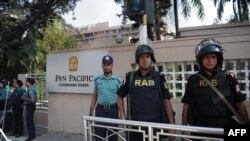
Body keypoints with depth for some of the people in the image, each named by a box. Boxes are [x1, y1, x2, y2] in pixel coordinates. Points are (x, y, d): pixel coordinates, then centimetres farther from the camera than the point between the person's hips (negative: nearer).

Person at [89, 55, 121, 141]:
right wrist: (91, 111, 7)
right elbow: (95, 96, 11)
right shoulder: (97, 80, 6)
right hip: (100, 109, 1)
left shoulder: (117, 80, 0)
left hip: (113, 110, -1)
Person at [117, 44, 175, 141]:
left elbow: (166, 101, 1)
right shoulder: (130, 77, 2)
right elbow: (120, 97, 11)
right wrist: (122, 117, 4)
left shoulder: (159, 77, 1)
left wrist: (172, 124, -3)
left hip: (155, 125, 0)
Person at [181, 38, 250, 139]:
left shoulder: (228, 79, -1)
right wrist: (184, 128, 0)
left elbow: (240, 105, 2)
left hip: (224, 129, 0)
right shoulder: (193, 80, 0)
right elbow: (186, 106, 2)